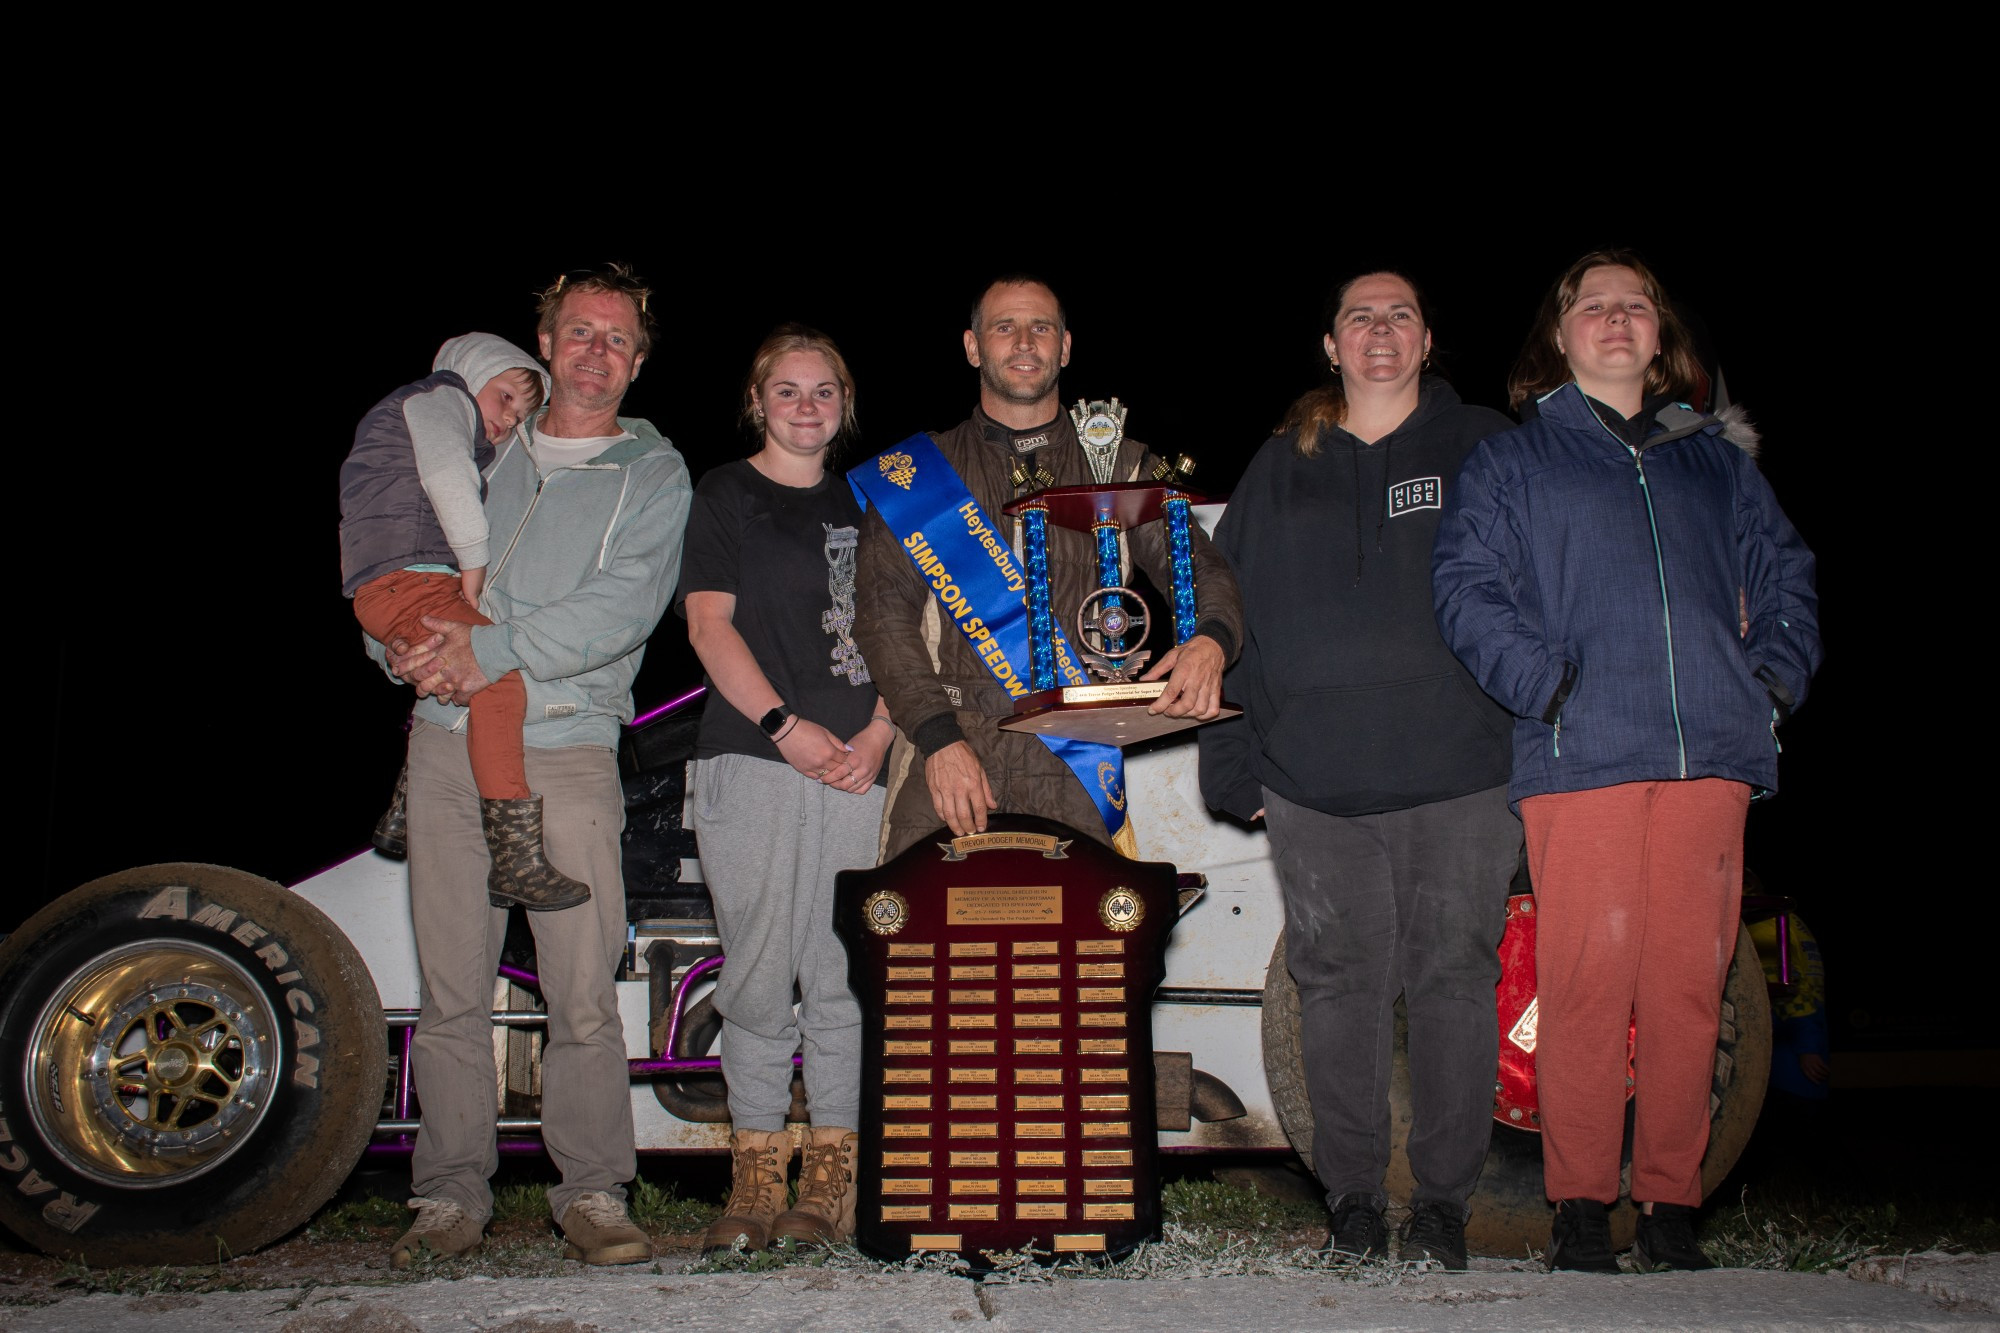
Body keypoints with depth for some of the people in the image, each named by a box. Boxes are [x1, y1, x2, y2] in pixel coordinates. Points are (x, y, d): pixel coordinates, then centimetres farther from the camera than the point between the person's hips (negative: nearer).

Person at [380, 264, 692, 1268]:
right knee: (450, 988, 4)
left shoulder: (654, 475, 8)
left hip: (569, 746, -3)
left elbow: (623, 608, -7)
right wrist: (412, 645, -1)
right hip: (448, 738, 3)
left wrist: (494, 649, -15)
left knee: (584, 991, -6)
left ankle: (591, 1193, 5)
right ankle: (451, 1197, 12)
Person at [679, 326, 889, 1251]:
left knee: (843, 974, 1)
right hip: (750, 760, -3)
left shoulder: (865, 505, 19)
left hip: (856, 764, 3)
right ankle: (758, 1171, 6)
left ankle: (832, 1176, 8)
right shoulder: (725, 494, 9)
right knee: (760, 971, -3)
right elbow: (709, 624, -1)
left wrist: (876, 733, -2)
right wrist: (787, 728, -11)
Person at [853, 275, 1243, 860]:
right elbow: (884, 612, 3)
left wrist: (1211, 641, -14)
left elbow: (1201, 569, 11)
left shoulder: (1120, 466, 15)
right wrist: (939, 737, -11)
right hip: (945, 745, -1)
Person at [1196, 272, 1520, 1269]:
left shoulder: (1485, 448, 10)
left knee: (1454, 980, 2)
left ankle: (1443, 1200, 13)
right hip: (1316, 783, 1)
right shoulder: (1281, 470, 14)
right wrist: (1237, 764, 5)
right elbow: (1232, 612, 12)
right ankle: (1352, 1195, 16)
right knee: (1340, 985, 4)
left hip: (1460, 775, -1)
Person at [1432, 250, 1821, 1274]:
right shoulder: (1509, 462, 12)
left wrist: (1774, 678, 6)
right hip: (1579, 758, -3)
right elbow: (1466, 589, 1)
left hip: (1710, 758, 3)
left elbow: (1783, 573, 24)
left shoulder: (1717, 457, 23)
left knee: (1691, 981, 1)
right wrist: (1549, 686, -11)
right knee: (1589, 980, -6)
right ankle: (1579, 1207, 5)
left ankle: (1671, 1206, 12)